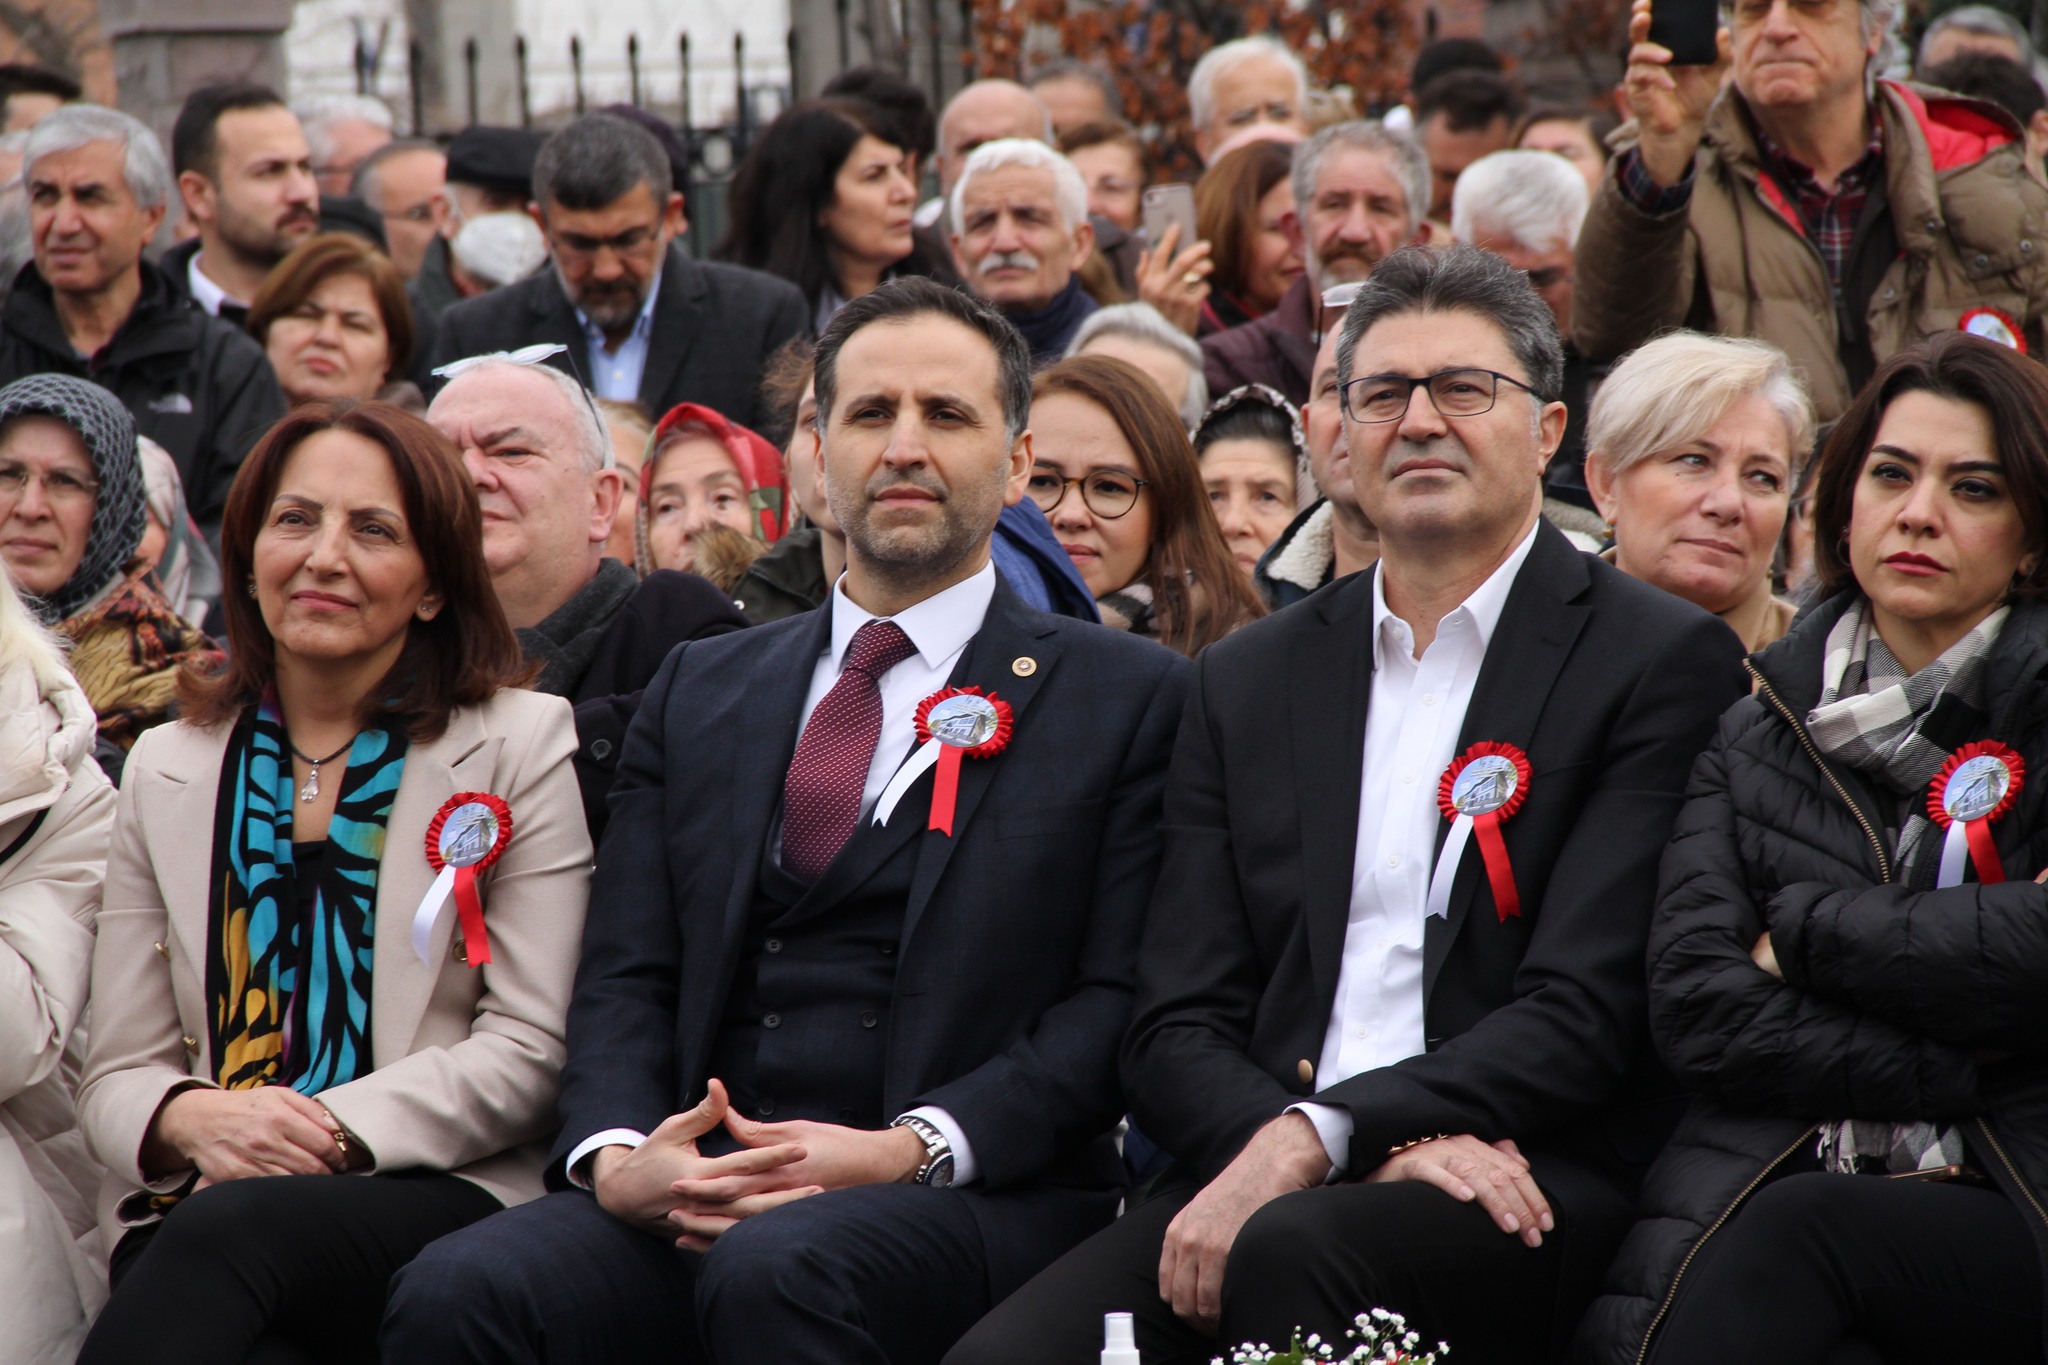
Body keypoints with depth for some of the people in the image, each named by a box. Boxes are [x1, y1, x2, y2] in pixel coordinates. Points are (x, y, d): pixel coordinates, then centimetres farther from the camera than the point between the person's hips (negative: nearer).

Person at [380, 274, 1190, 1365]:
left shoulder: (1126, 697, 10)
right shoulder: (699, 691, 22)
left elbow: (1119, 1000, -1)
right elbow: (625, 976, 14)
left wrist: (909, 1150, -15)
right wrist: (616, 1154, -8)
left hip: (973, 1195, -3)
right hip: (690, 1192, 3)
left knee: (777, 1270, -37)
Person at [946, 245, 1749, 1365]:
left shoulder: (1661, 662, 4)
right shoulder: (1247, 681, 18)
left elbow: (1587, 1010, -6)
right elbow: (1175, 1030, 10)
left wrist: (1316, 1138, -18)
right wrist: (1384, 1145, -11)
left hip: (1528, 1182, -3)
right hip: (1257, 1176, 3)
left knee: (1295, 1251, -37)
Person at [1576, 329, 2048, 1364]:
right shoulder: (1753, 731, 15)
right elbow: (1694, 1008, 2)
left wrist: (1801, 935, -1)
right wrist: (1954, 1074, -6)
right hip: (1755, 1184, 1)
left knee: (1793, 1235, -33)